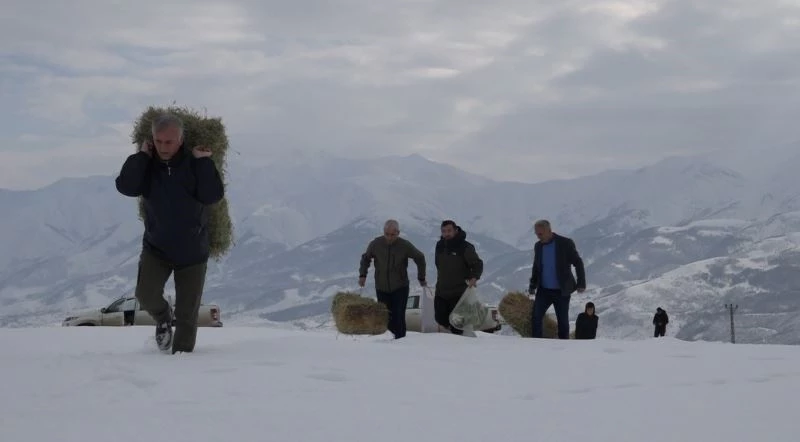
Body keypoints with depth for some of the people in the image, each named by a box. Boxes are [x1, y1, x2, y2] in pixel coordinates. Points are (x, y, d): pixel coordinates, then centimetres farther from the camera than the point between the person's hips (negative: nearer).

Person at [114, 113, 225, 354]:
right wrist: (142, 155, -20)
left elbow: (212, 196, -21)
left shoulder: (195, 164, -10)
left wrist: (204, 161, -23)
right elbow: (126, 187, -21)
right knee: (146, 294, -18)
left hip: (192, 251, -1)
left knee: (187, 313, 3)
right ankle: (163, 318, 16)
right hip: (156, 248, 1)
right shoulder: (146, 165, -5)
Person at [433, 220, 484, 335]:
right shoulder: (440, 245, 7)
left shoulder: (465, 247, -12)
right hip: (441, 292, 6)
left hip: (459, 293, -6)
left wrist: (474, 277, -27)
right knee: (440, 318, 12)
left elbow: (478, 264, -8)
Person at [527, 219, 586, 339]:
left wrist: (581, 283, -11)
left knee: (562, 321, 2)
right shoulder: (538, 246, 5)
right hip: (544, 290, 4)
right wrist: (532, 285, 9)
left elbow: (578, 263, -5)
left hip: (561, 292, -4)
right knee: (535, 316, -10)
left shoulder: (566, 243, -9)